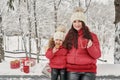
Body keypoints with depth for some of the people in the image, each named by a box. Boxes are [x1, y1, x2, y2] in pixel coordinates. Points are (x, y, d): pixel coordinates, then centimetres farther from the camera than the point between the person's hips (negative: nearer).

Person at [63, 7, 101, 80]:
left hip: (88, 71, -2)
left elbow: (97, 55, -2)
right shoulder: (69, 36, 10)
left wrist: (90, 46, -20)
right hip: (72, 71, 2)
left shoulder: (91, 36, 4)